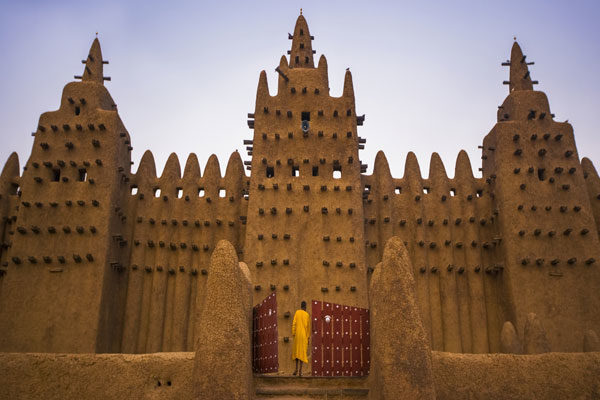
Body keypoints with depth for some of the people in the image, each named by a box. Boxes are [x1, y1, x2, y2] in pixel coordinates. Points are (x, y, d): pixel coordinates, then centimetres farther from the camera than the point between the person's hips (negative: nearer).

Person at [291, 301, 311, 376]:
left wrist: (293, 334, 0)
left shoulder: (297, 312, 3)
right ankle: (300, 370, -7)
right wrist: (308, 338, 12)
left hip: (297, 334, 1)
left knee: (296, 351, 13)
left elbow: (294, 324, -4)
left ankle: (296, 369, 7)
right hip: (304, 335, 0)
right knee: (302, 352, -1)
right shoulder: (307, 315, 2)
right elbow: (308, 327, 5)